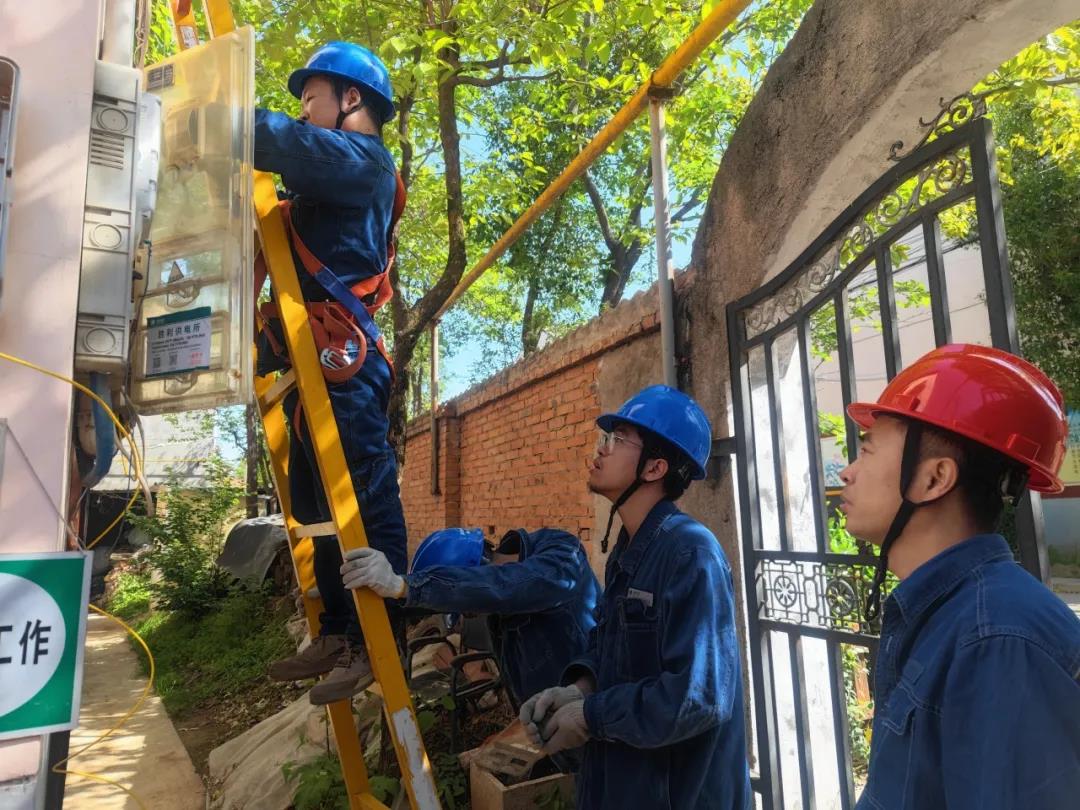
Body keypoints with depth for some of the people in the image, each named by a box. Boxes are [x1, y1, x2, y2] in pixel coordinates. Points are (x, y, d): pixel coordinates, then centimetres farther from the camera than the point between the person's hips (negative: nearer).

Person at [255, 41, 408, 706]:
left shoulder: (359, 158, -2)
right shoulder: (331, 176, 29)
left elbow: (278, 141, -17)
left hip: (340, 358, -11)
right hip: (315, 359, 11)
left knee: (365, 501, -8)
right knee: (321, 504, 13)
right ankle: (339, 634, 22)